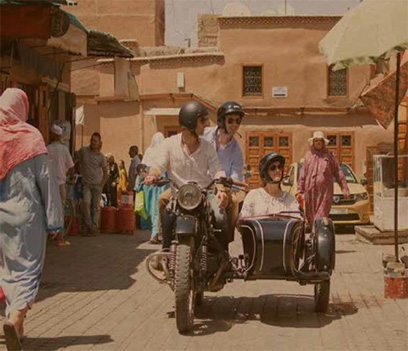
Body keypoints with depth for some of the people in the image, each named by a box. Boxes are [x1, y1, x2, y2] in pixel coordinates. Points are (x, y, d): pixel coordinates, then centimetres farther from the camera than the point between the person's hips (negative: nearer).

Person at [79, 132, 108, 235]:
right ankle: (88, 225, -11)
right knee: (86, 203, -19)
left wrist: (102, 185, -3)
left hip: (97, 184, 0)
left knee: (96, 207, -1)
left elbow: (105, 173, 6)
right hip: (86, 184, 0)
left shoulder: (101, 156, -1)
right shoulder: (83, 151, 0)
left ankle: (94, 228, 4)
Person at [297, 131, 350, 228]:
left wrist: (345, 189, 3)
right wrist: (300, 191, 7)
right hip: (310, 191, 2)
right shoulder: (308, 155, 12)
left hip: (325, 191, -2)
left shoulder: (329, 155, 8)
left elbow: (338, 173, 8)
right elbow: (303, 174, 12)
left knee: (321, 216, -11)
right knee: (310, 216, 4)